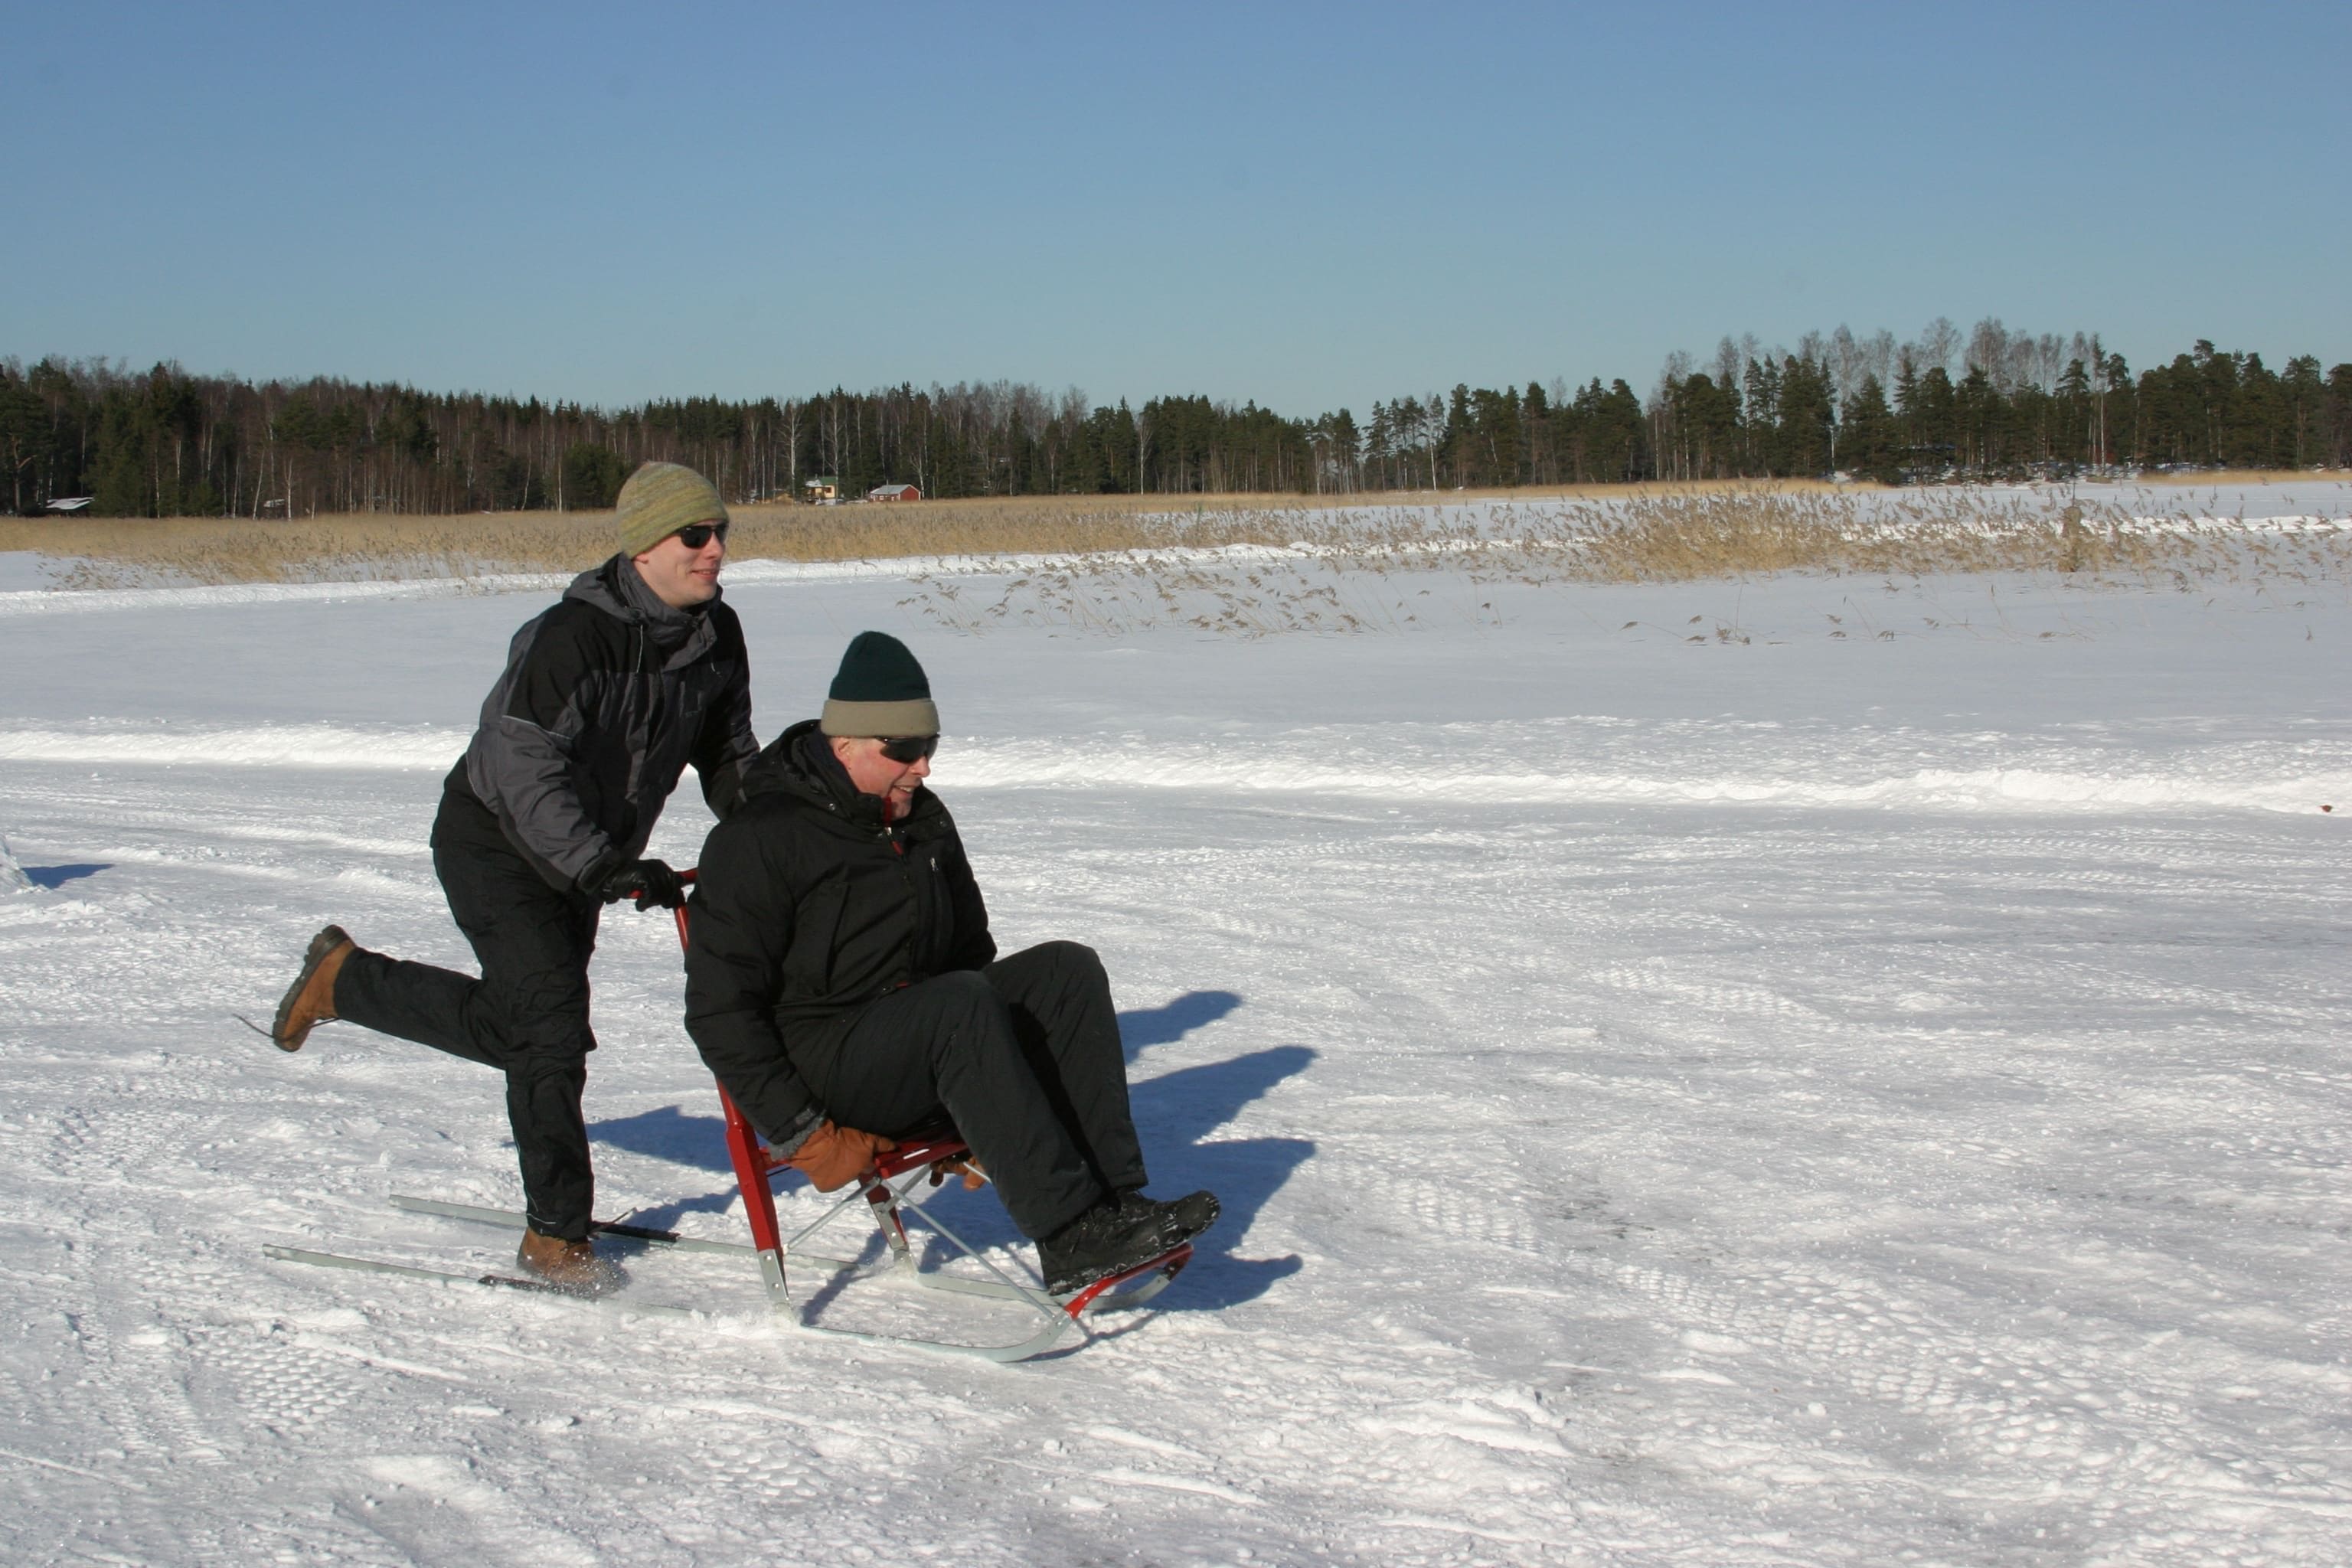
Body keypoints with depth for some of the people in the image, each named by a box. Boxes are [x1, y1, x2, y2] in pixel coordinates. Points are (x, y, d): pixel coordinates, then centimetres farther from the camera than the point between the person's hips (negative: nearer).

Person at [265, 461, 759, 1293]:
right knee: (551, 1023, -15)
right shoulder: (572, 637, -29)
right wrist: (610, 869, -39)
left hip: (587, 856, 8)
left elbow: (728, 755, 8)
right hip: (497, 842, -8)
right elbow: (526, 772, -32)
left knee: (512, 1026, 13)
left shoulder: (717, 636, -6)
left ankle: (346, 978, 32)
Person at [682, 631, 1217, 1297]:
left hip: (924, 1043, 8)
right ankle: (1069, 1240, -38)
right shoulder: (760, 841, -12)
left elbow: (970, 951, 22)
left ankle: (1115, 1198, -22)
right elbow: (719, 1010, -15)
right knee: (959, 1004, -34)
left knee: (1068, 970, -13)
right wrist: (799, 1132, -20)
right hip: (819, 1063, -8)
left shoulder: (923, 821, 12)